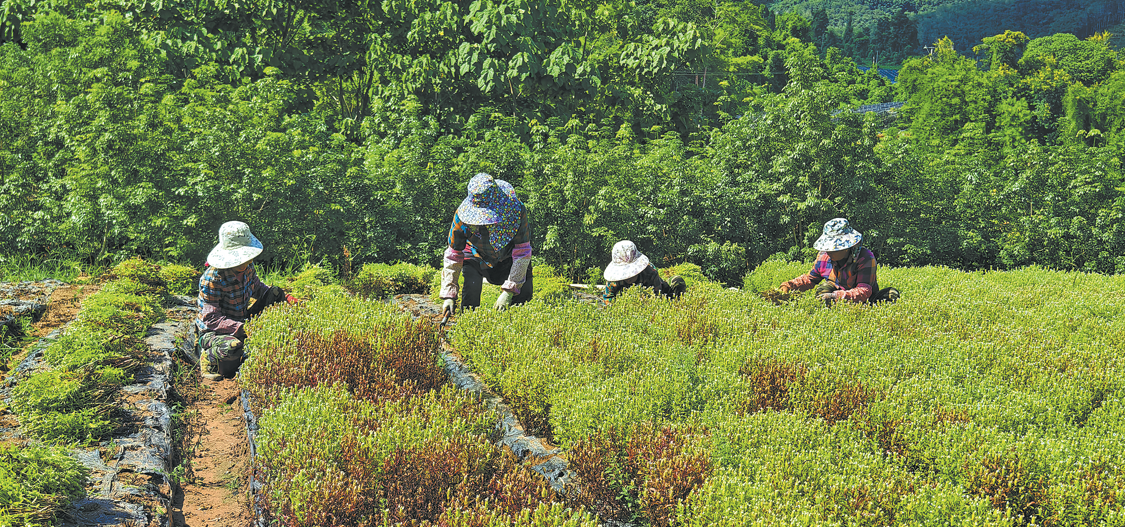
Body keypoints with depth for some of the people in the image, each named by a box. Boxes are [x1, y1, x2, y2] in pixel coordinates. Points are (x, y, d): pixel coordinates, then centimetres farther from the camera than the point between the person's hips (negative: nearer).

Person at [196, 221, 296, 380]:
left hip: (242, 322, 7)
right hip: (213, 331, -7)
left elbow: (257, 288, 14)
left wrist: (285, 297, -3)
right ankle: (208, 356, -2)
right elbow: (211, 319, -26)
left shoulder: (247, 266, -6)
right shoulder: (212, 278, -27)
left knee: (274, 292, -2)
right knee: (233, 348, -41)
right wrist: (242, 329, -37)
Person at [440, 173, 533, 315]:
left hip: (508, 255, 1)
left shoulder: (516, 209, -34)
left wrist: (508, 291, -31)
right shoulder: (462, 215, -32)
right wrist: (448, 295, -25)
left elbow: (522, 252, -27)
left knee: (525, 291, -16)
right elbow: (453, 255, -20)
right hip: (477, 255, 0)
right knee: (472, 285, -26)